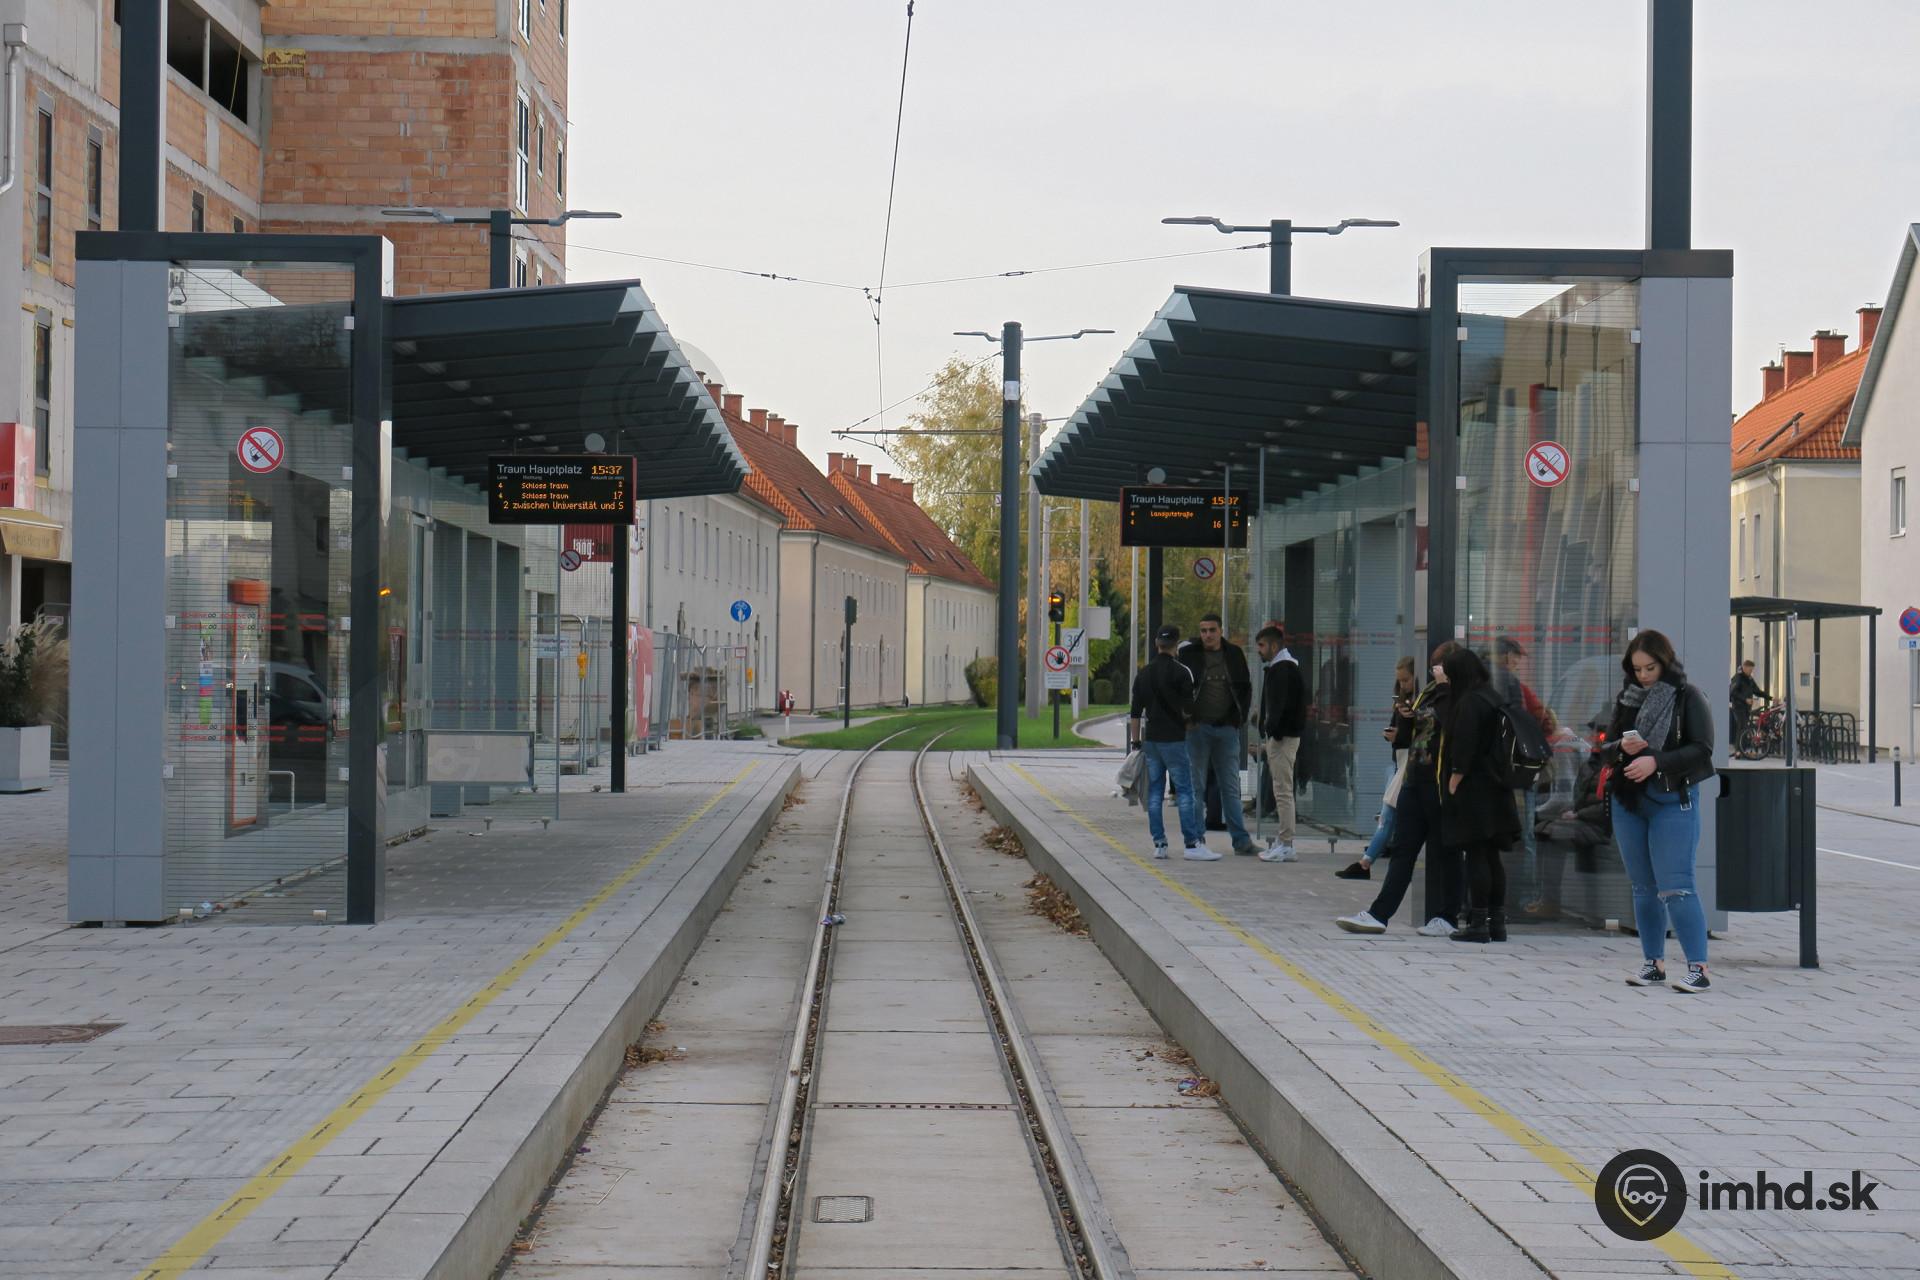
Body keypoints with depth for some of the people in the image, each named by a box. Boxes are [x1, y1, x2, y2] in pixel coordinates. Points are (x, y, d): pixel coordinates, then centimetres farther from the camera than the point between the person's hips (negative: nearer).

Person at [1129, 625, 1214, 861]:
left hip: (1151, 740, 6)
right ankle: (1192, 844, -8)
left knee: (1155, 793, 7)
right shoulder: (1179, 672, -9)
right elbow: (1188, 709, -10)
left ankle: (1159, 844, 5)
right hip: (1174, 739, -6)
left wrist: (1136, 742, 16)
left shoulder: (1143, 674, 9)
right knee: (1185, 791, -4)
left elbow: (1135, 713, 11)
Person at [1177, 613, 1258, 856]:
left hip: (1227, 728, 3)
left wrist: (1240, 717, 6)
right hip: (1197, 727, -3)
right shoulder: (1188, 653, -2)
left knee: (1231, 788, 6)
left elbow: (1246, 687, 15)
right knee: (1196, 787, 1)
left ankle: (1241, 840, 7)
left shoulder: (1234, 654, 6)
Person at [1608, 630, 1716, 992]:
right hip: (1628, 801, 6)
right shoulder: (1627, 698, 11)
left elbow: (1701, 749, -11)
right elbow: (1607, 742, 16)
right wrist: (1622, 747, -7)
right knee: (1643, 888, 10)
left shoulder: (1688, 698, -5)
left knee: (1676, 887, -13)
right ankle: (1654, 964, 18)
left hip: (1673, 802, -6)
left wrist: (1656, 761, -22)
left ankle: (1699, 969, -11)